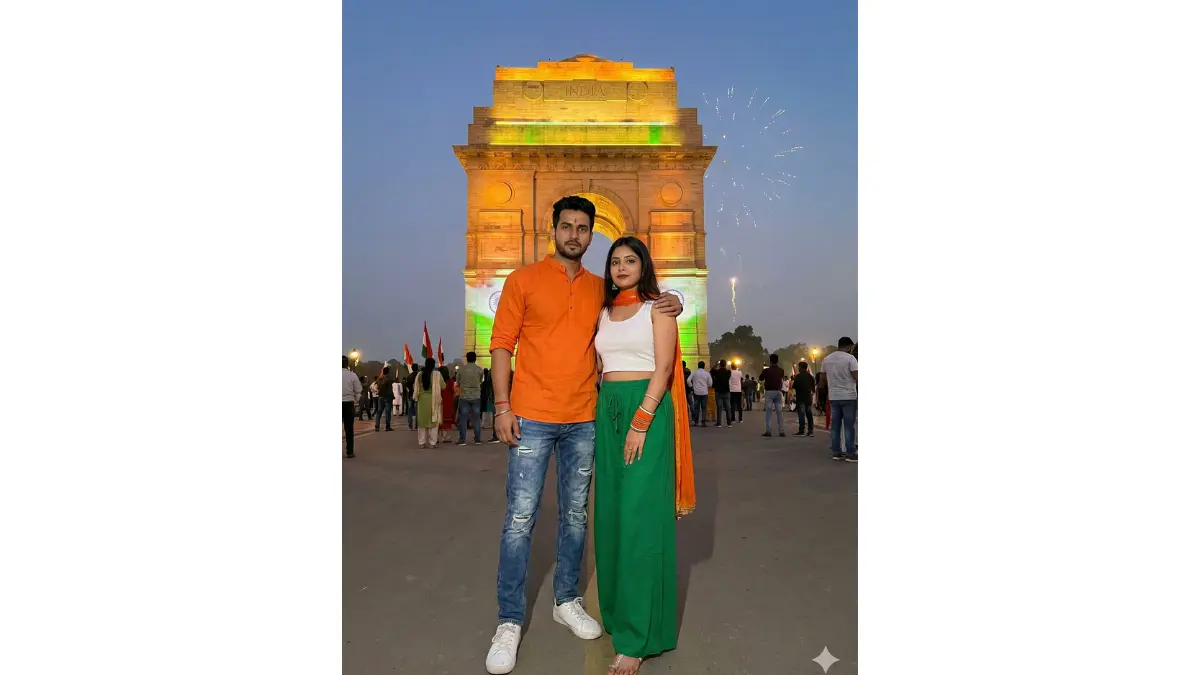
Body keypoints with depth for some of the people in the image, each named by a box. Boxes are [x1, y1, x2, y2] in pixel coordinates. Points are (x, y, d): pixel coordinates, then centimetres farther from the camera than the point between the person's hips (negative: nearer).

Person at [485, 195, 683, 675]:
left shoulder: (601, 289, 11)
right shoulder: (523, 280, 1)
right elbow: (501, 344, -1)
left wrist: (663, 308, 3)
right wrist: (502, 407, -9)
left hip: (584, 420, 4)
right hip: (532, 418, -4)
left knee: (575, 514, 12)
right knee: (520, 518, -3)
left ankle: (567, 601, 29)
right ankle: (510, 622, 9)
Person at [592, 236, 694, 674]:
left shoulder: (658, 308, -1)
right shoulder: (604, 313, 15)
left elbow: (663, 369, -9)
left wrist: (640, 423, -18)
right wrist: (604, 414, 5)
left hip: (647, 409, -6)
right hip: (607, 411, 6)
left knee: (639, 516, -7)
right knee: (610, 511, 8)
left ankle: (637, 637, -3)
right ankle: (615, 611, 23)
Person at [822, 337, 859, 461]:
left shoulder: (826, 359, 8)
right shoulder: (850, 358, -10)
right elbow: (856, 377, -17)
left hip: (833, 397, 5)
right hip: (848, 396, -5)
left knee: (835, 425, 8)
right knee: (849, 426, -2)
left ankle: (836, 452, 10)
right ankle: (850, 454, -1)